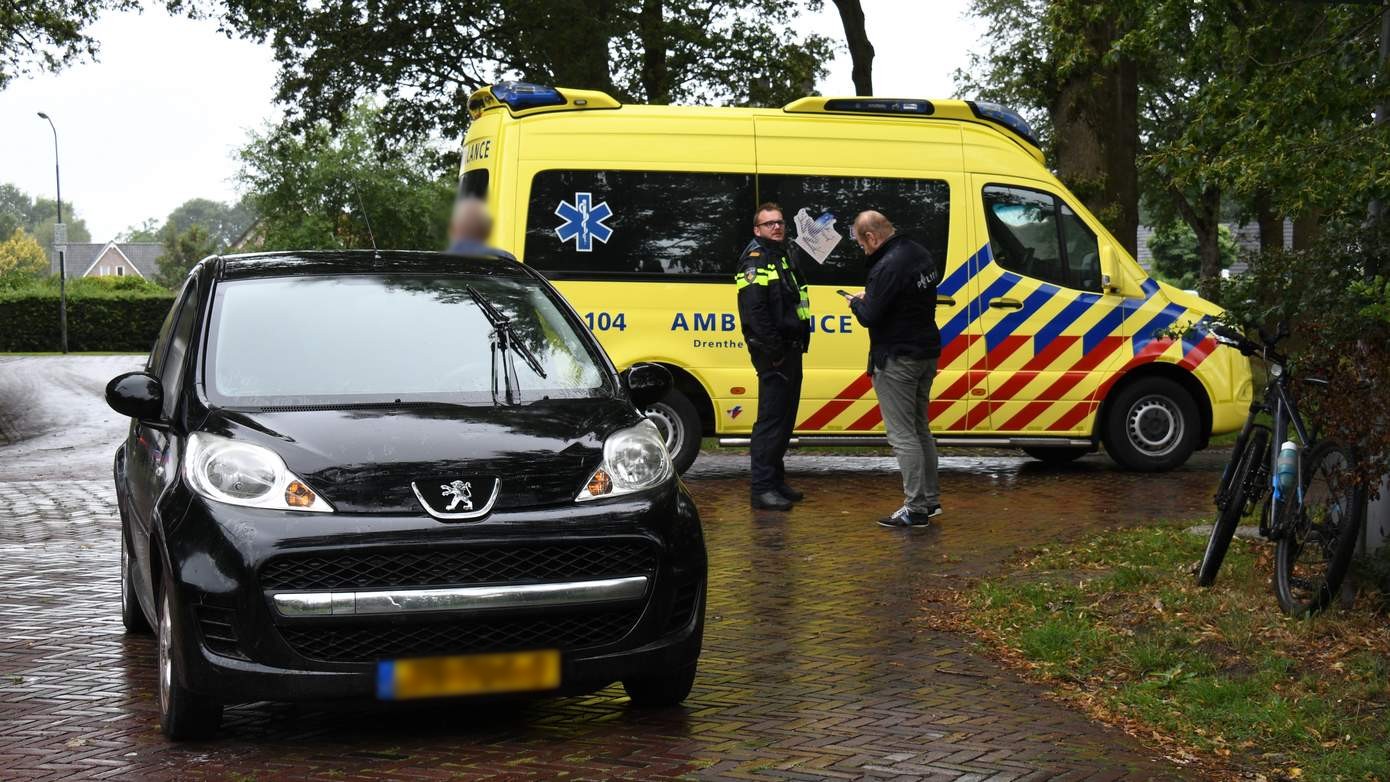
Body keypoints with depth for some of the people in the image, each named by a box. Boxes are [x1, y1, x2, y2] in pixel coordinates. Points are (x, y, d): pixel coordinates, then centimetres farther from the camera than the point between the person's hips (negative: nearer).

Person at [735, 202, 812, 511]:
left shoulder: (783, 258, 19)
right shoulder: (756, 260, -12)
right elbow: (755, 311, -22)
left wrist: (799, 343, 17)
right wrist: (774, 351, -24)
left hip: (790, 351, 10)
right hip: (773, 353, -10)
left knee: (785, 418, 15)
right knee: (771, 419, -10)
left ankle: (776, 480, 24)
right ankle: (762, 488, -9)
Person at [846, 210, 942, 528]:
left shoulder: (887, 266, -23)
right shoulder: (919, 253, 8)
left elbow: (870, 317, -22)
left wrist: (856, 301, 0)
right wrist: (869, 297, 13)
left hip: (898, 359, -10)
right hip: (927, 353, 10)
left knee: (902, 435, -5)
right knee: (920, 429, 19)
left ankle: (916, 508, -4)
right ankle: (931, 499, 25)